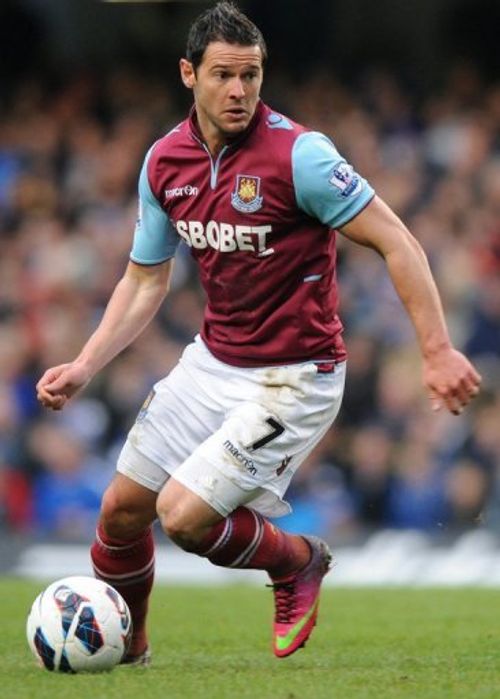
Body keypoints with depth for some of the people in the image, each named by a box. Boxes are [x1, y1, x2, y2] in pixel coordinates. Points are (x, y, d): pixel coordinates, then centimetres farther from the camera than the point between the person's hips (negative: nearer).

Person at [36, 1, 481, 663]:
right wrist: (83, 368, 1)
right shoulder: (165, 162, -1)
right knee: (121, 509, 9)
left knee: (184, 515, -16)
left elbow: (396, 242, -17)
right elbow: (146, 280, 11)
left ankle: (298, 560, 14)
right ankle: (126, 649, 35)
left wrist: (436, 351, -23)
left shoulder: (298, 154, -21)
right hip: (213, 360, 6)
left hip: (293, 378, -6)